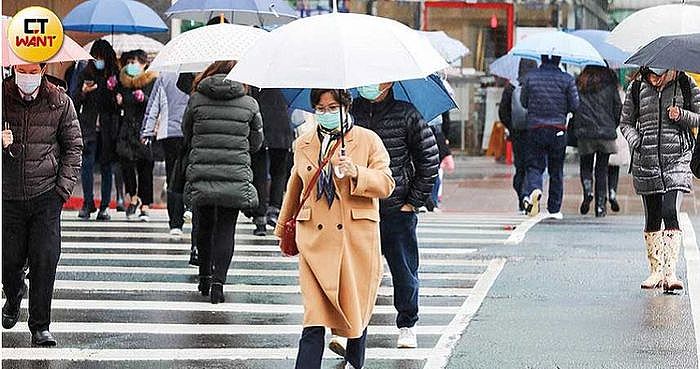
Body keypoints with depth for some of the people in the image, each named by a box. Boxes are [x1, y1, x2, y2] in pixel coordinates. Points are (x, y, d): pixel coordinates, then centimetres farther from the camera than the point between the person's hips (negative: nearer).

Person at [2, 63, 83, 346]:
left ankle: (40, 326, 2)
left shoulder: (60, 102, 1)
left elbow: (74, 146, 6)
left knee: (45, 260, -7)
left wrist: (64, 187, -3)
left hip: (46, 195, -1)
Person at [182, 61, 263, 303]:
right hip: (236, 178, -1)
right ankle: (218, 281, -9)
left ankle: (205, 277, 26)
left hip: (201, 176, 1)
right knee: (226, 229, 3)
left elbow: (186, 133, 13)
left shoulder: (196, 99, 1)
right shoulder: (249, 105, 1)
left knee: (204, 227, 17)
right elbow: (256, 143, 11)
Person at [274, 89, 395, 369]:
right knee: (315, 313, -9)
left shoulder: (368, 140, 4)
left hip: (357, 238, -1)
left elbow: (386, 184, -3)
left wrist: (356, 173, -20)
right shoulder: (302, 145, 13)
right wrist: (284, 229, 34)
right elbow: (295, 188, 26)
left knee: (356, 305, 8)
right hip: (315, 238, 1)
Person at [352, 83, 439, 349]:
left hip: (397, 210, -1)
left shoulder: (406, 115, -5)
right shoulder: (350, 112, 1)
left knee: (404, 272, 10)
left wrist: (414, 201, -1)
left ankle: (407, 326, 26)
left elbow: (429, 159, 1)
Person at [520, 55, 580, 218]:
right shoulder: (567, 79, -5)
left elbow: (523, 102, 7)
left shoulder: (530, 77, -2)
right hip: (558, 130, 0)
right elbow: (574, 105, -1)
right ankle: (554, 209, 16)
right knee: (556, 170, 11)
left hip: (535, 129, 0)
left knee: (534, 166, 3)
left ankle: (533, 190, -28)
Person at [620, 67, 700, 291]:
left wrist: (681, 116, -12)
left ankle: (670, 272, -18)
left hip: (677, 159, -2)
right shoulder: (636, 88, 5)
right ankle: (656, 271, 18)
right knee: (652, 218, 6)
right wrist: (635, 141, -6)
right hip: (646, 161, 2)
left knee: (670, 213, -16)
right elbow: (626, 122, 13)